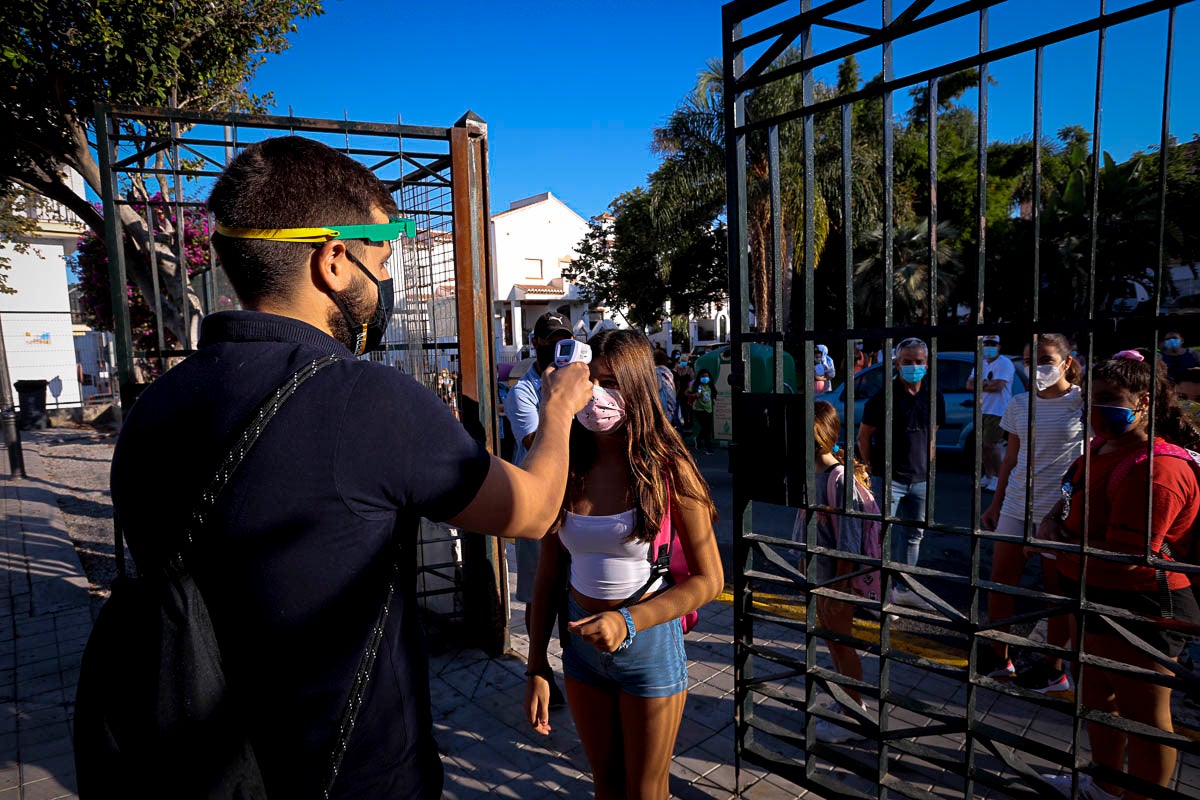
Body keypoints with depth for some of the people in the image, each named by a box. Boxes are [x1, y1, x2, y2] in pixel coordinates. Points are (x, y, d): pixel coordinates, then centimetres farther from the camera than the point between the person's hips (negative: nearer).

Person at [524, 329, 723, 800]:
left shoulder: (670, 470, -16)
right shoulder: (566, 471, -6)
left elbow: (709, 579, -13)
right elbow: (549, 574, 1)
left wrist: (628, 621, -25)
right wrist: (537, 668, 2)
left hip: (650, 642, -3)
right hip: (581, 639, 3)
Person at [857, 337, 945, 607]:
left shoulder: (934, 397, 6)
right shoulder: (884, 397, -10)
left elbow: (932, 433, 17)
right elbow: (864, 435, -4)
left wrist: (927, 466, 10)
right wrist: (874, 468, -6)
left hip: (920, 480, 6)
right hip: (888, 480, -6)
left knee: (914, 535, 15)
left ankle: (904, 590, 29)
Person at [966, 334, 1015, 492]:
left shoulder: (1004, 363, -9)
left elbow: (998, 386, -22)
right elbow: (969, 385, 6)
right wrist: (987, 383, -11)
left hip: (997, 412, -8)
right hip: (981, 410, 8)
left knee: (991, 445, -10)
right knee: (984, 445, 11)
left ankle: (999, 478, -1)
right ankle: (988, 476, 20)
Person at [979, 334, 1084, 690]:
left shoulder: (1083, 401, -8)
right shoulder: (1019, 404, 6)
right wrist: (996, 503, 13)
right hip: (1016, 504, 5)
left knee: (1056, 588, 7)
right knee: (999, 581, 9)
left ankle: (1053, 670, 24)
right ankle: (999, 657, 26)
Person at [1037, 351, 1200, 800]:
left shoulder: (1155, 470, -27)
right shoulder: (1103, 447, 4)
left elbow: (1124, 557, -30)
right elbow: (1074, 499, 19)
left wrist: (1058, 545, -19)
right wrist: (1053, 520, -1)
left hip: (1140, 611, -11)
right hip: (1099, 601, 11)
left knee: (1144, 713, 8)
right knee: (1096, 693, 25)